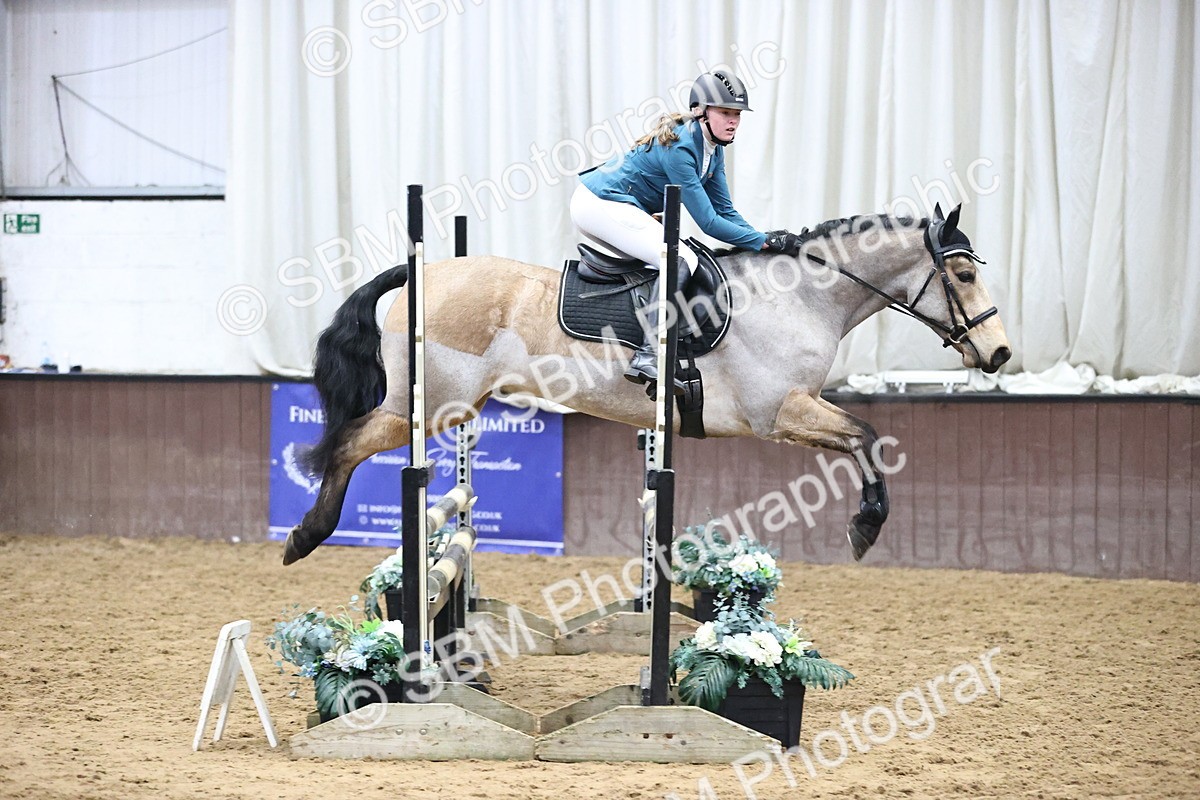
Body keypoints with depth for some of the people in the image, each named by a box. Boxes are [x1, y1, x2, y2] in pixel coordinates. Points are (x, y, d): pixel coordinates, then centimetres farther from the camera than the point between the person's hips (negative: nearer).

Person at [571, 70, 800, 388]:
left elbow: (725, 211, 9)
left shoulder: (713, 149, 5)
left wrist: (765, 239, -4)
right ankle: (648, 356, -30)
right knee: (681, 260, -21)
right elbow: (708, 222, -24)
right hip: (601, 204, -11)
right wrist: (764, 241, -21)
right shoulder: (679, 148, -23)